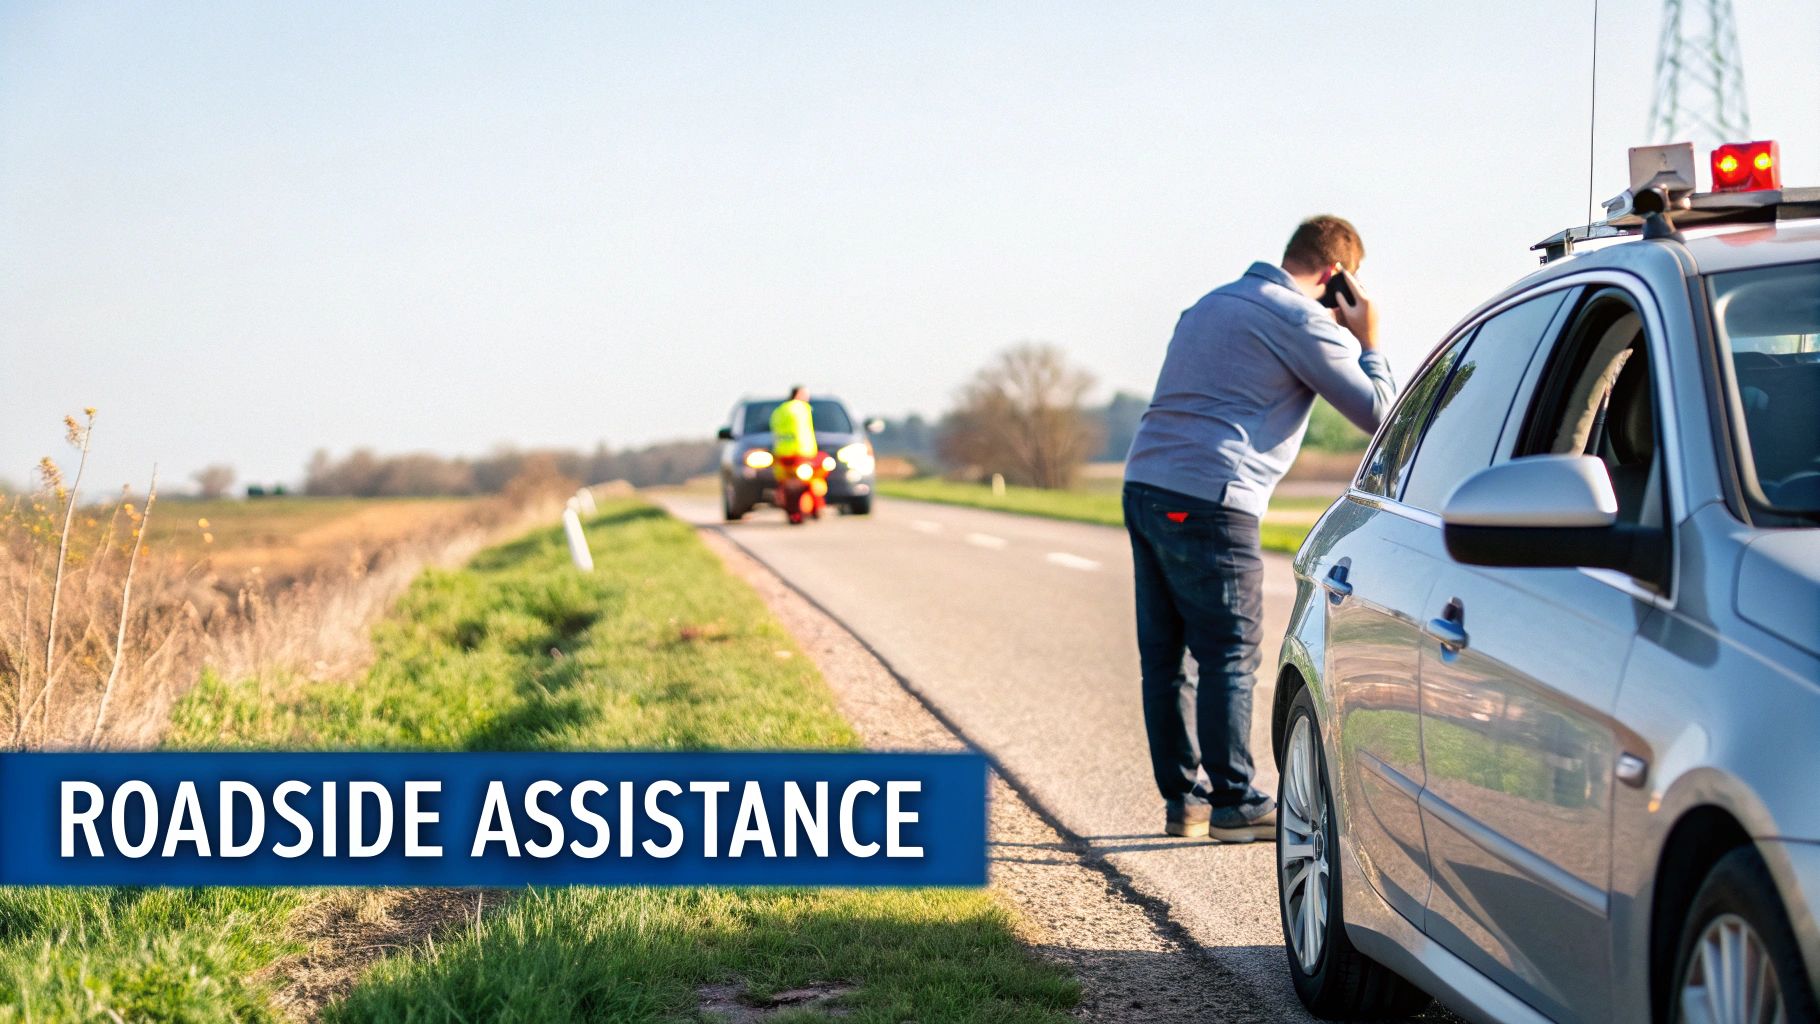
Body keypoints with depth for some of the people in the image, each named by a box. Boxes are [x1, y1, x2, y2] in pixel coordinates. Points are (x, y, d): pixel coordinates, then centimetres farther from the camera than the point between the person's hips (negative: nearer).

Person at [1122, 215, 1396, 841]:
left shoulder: (1214, 303, 21)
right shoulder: (1303, 322, -4)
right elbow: (1377, 413, -4)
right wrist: (1367, 342, 12)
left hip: (1145, 483, 9)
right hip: (1206, 502, -9)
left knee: (1163, 654, 10)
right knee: (1229, 656, -3)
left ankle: (1182, 799, 16)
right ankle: (1233, 804, 0)